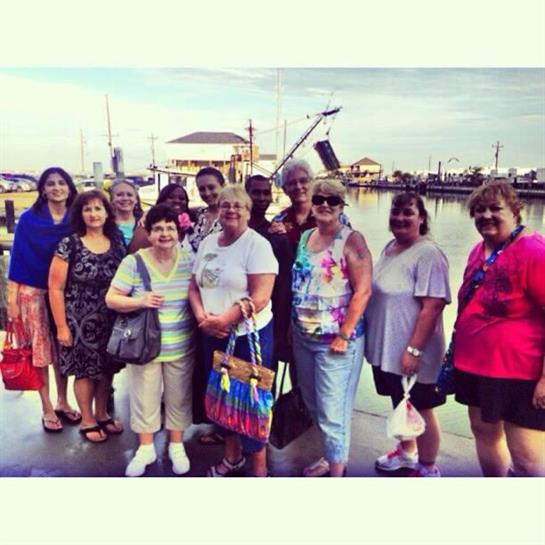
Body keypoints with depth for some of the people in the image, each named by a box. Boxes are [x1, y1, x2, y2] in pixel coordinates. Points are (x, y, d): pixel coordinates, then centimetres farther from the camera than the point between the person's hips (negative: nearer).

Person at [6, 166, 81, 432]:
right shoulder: (29, 219, -5)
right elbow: (17, 259, -5)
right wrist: (11, 298, -8)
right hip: (34, 291, -2)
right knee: (40, 350, 5)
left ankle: (62, 402, 25)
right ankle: (47, 409, 17)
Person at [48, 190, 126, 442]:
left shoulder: (117, 244, 2)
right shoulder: (69, 245, -9)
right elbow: (56, 288, -9)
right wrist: (61, 326, -10)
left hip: (111, 320, 4)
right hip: (81, 321, -4)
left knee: (106, 369, 14)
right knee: (84, 370, 8)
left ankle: (102, 414, 34)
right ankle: (87, 420, 26)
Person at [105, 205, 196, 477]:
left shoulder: (189, 259, -2)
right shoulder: (133, 262, -9)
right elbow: (111, 299, -6)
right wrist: (140, 301, -23)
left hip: (181, 346, 2)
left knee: (178, 398, 14)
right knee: (144, 398, 11)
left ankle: (177, 446, 34)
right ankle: (145, 448, 32)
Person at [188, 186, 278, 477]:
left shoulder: (257, 245, -12)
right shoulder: (207, 242, 8)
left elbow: (259, 298, -19)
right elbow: (194, 286, 9)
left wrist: (223, 320, -19)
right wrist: (202, 317, -8)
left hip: (249, 335, -6)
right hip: (212, 336, 6)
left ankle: (259, 467, 23)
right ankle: (232, 455, 39)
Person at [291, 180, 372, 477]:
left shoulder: (351, 240, -11)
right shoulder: (304, 237, 9)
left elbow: (363, 290, -16)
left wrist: (344, 335, -18)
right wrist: (292, 325, 11)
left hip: (335, 340, -7)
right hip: (302, 337, 7)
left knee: (332, 411, -1)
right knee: (313, 404, 19)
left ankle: (337, 469, 17)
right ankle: (331, 456, 40)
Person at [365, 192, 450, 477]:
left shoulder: (428, 254, -19)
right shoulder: (390, 247, 7)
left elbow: (432, 307, -24)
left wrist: (414, 350, -25)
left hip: (412, 352, -8)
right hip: (385, 346, 8)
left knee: (420, 408, 10)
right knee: (399, 402, 23)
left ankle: (427, 469, 30)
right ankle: (407, 451, 46)